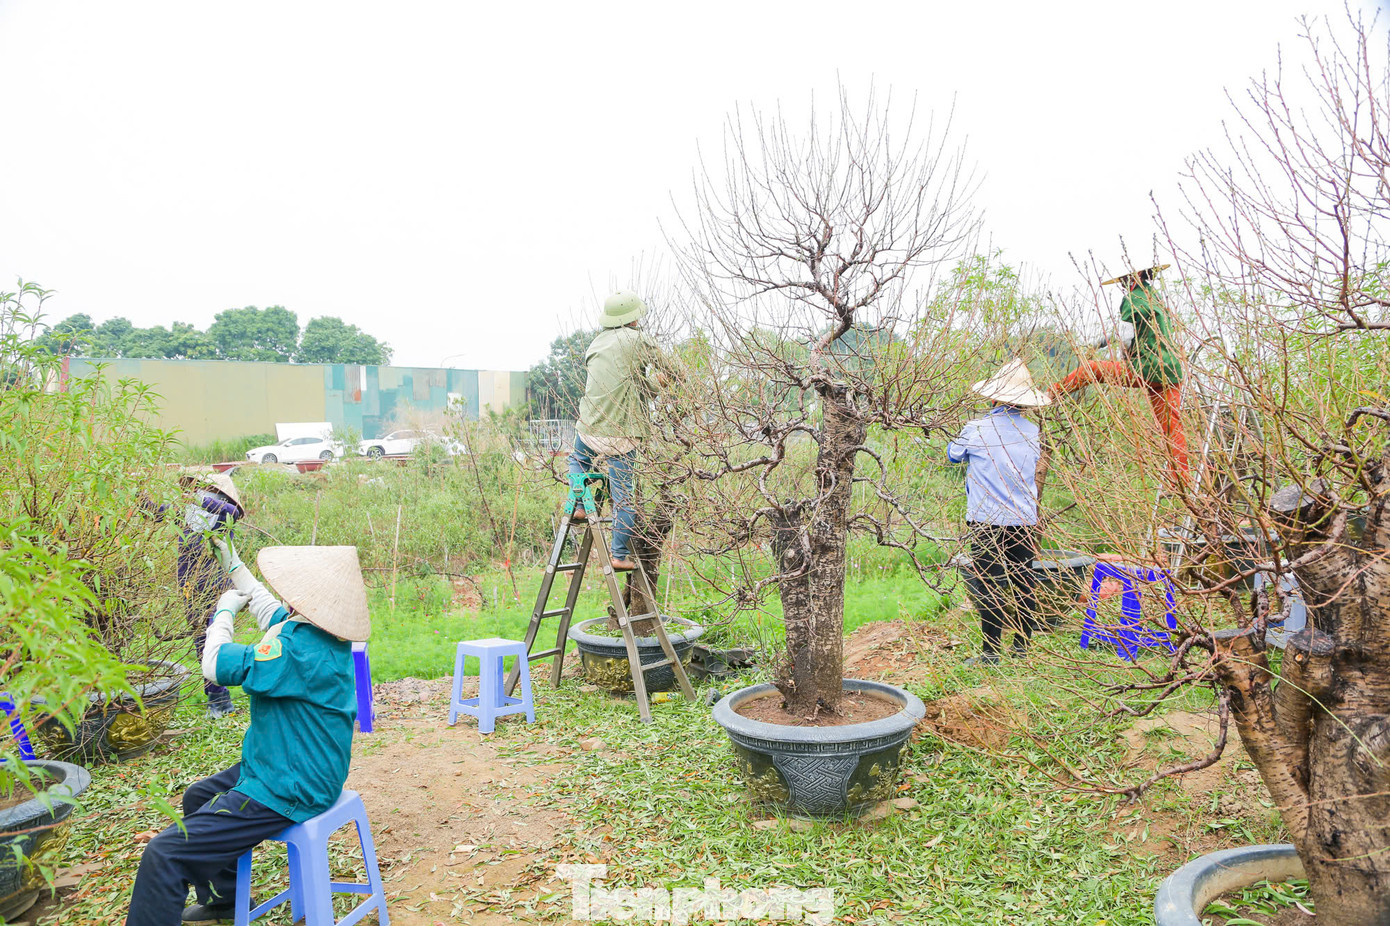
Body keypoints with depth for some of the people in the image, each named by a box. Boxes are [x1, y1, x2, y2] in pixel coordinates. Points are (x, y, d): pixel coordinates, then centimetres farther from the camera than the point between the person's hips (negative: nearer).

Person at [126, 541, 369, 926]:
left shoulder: (301, 650, -30)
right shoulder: (326, 634, 0)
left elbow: (217, 665, -24)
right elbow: (269, 609, 20)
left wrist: (225, 610, -7)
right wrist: (233, 564, 27)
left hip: (284, 793, -11)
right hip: (308, 774, 11)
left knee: (163, 854, -13)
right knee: (198, 796, 33)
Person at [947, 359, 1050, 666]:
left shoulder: (976, 429, -8)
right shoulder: (1032, 432, 4)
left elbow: (953, 454, 12)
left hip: (988, 521, -5)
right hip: (1025, 520, 5)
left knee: (989, 586, -1)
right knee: (1023, 583, 14)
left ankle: (991, 652, 1)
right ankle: (1023, 645, 24)